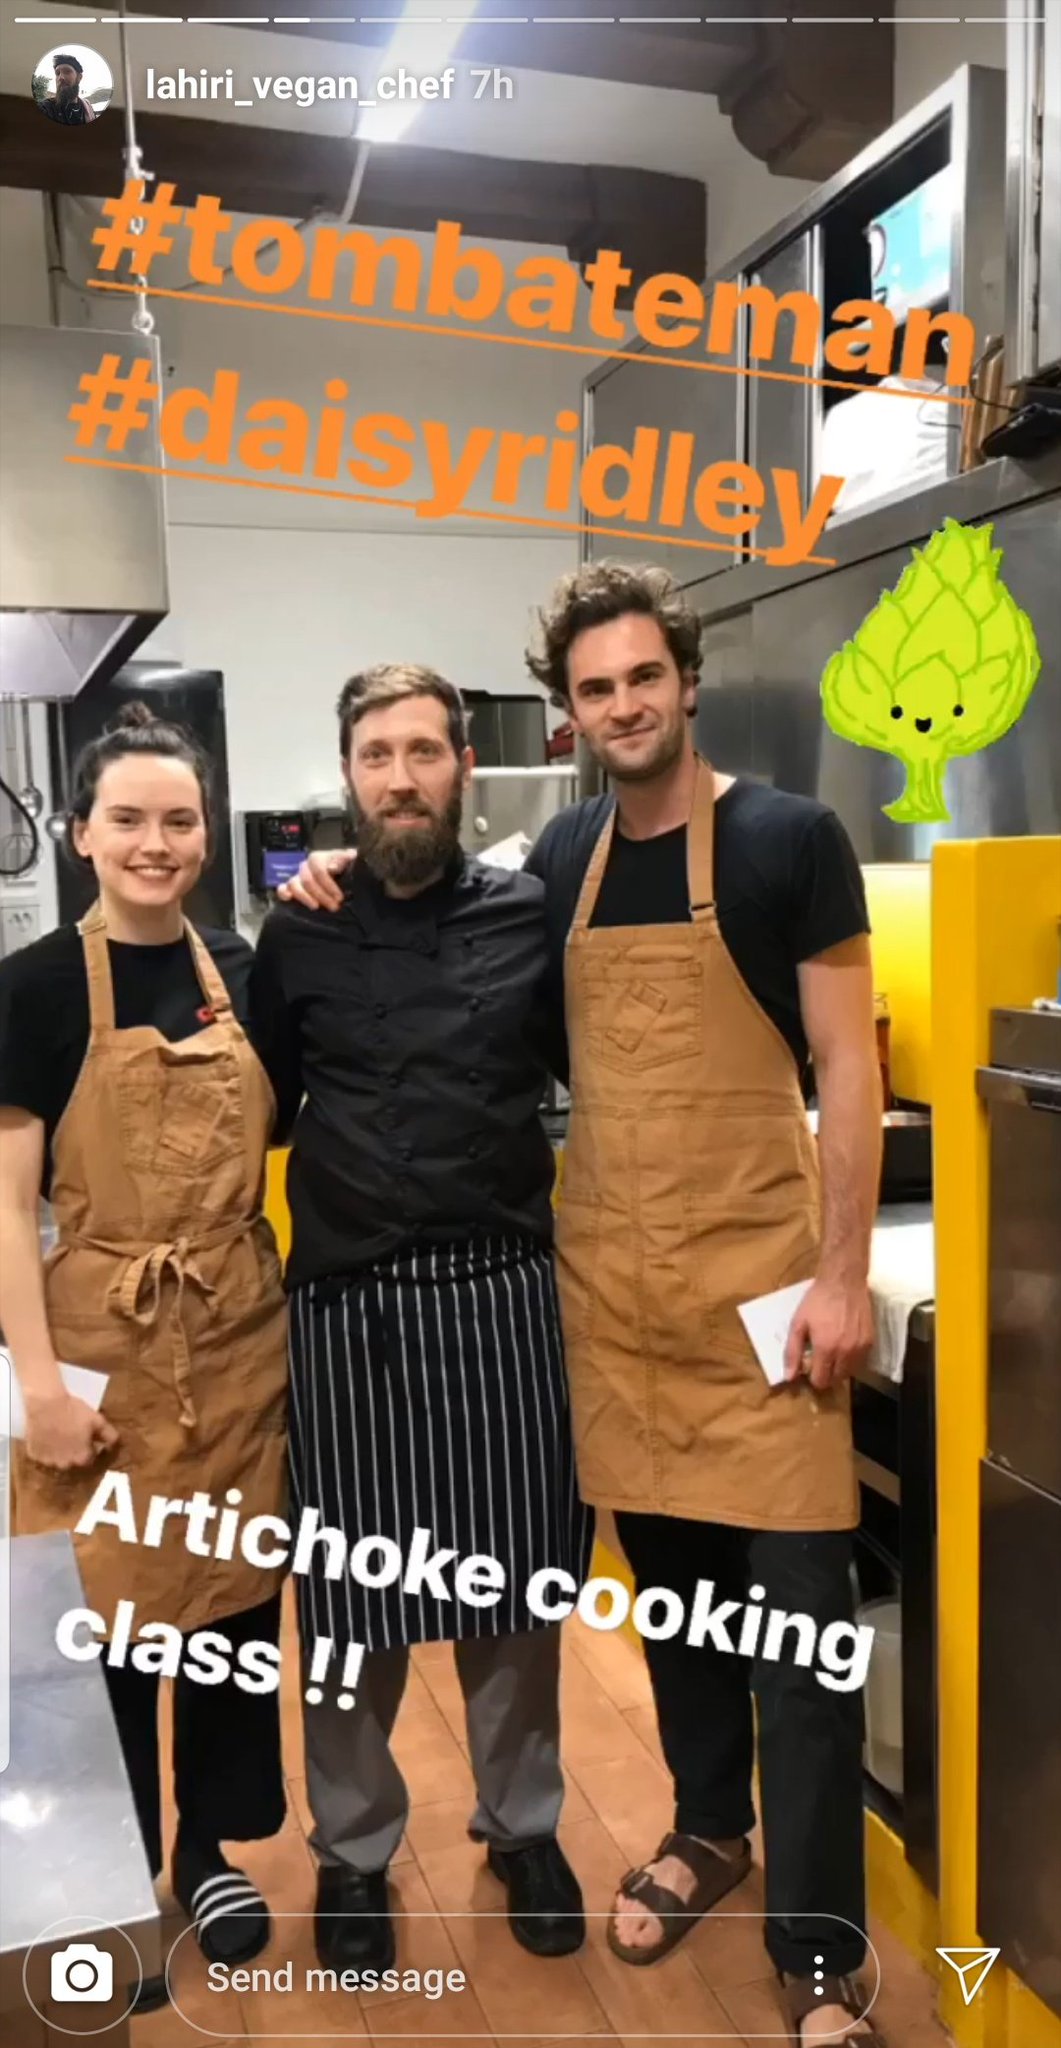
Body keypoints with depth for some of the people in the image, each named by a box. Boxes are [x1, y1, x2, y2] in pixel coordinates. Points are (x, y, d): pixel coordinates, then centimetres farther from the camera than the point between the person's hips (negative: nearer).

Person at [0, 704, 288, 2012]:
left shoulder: (244, 973, 4)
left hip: (242, 1333, 4)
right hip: (106, 1341, -4)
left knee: (235, 1593, 14)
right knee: (110, 1613, 9)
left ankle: (209, 1847, 36)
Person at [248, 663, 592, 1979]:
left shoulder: (532, 917, 2)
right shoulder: (300, 935, 3)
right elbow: (261, 1109, 12)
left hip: (501, 1297, 0)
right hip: (347, 1308, 0)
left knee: (513, 1581, 12)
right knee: (351, 1595, 10)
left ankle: (522, 1822, 37)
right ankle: (353, 1847, 33)